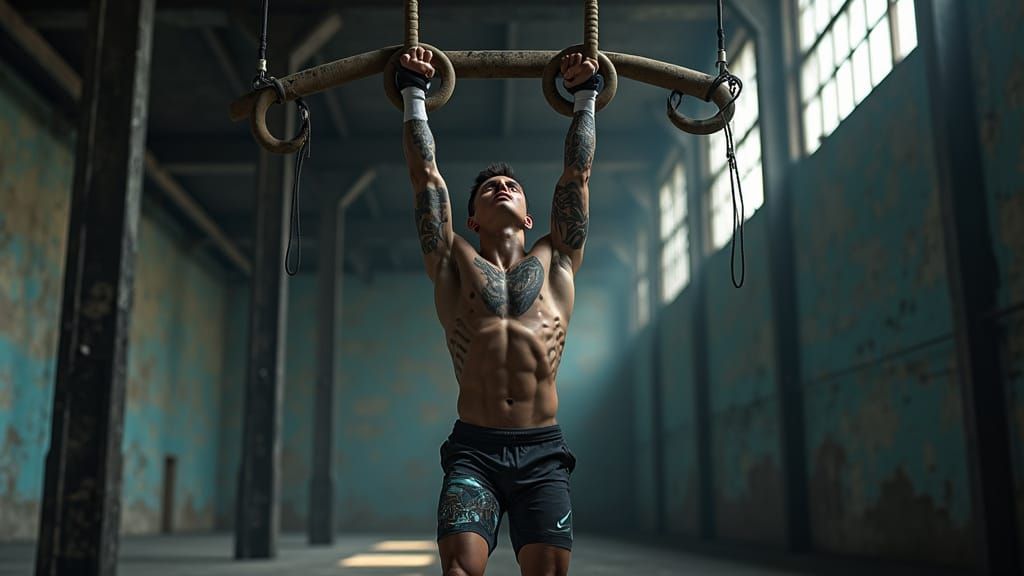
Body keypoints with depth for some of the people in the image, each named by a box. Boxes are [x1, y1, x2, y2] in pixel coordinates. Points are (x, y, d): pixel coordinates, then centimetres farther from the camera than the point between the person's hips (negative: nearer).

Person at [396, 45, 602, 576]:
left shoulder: (555, 264, 17)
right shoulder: (455, 266, 15)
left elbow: (576, 175, 21)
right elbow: (426, 175, 18)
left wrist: (585, 99, 26)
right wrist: (414, 95, 23)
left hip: (542, 453, 1)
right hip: (473, 451, -1)